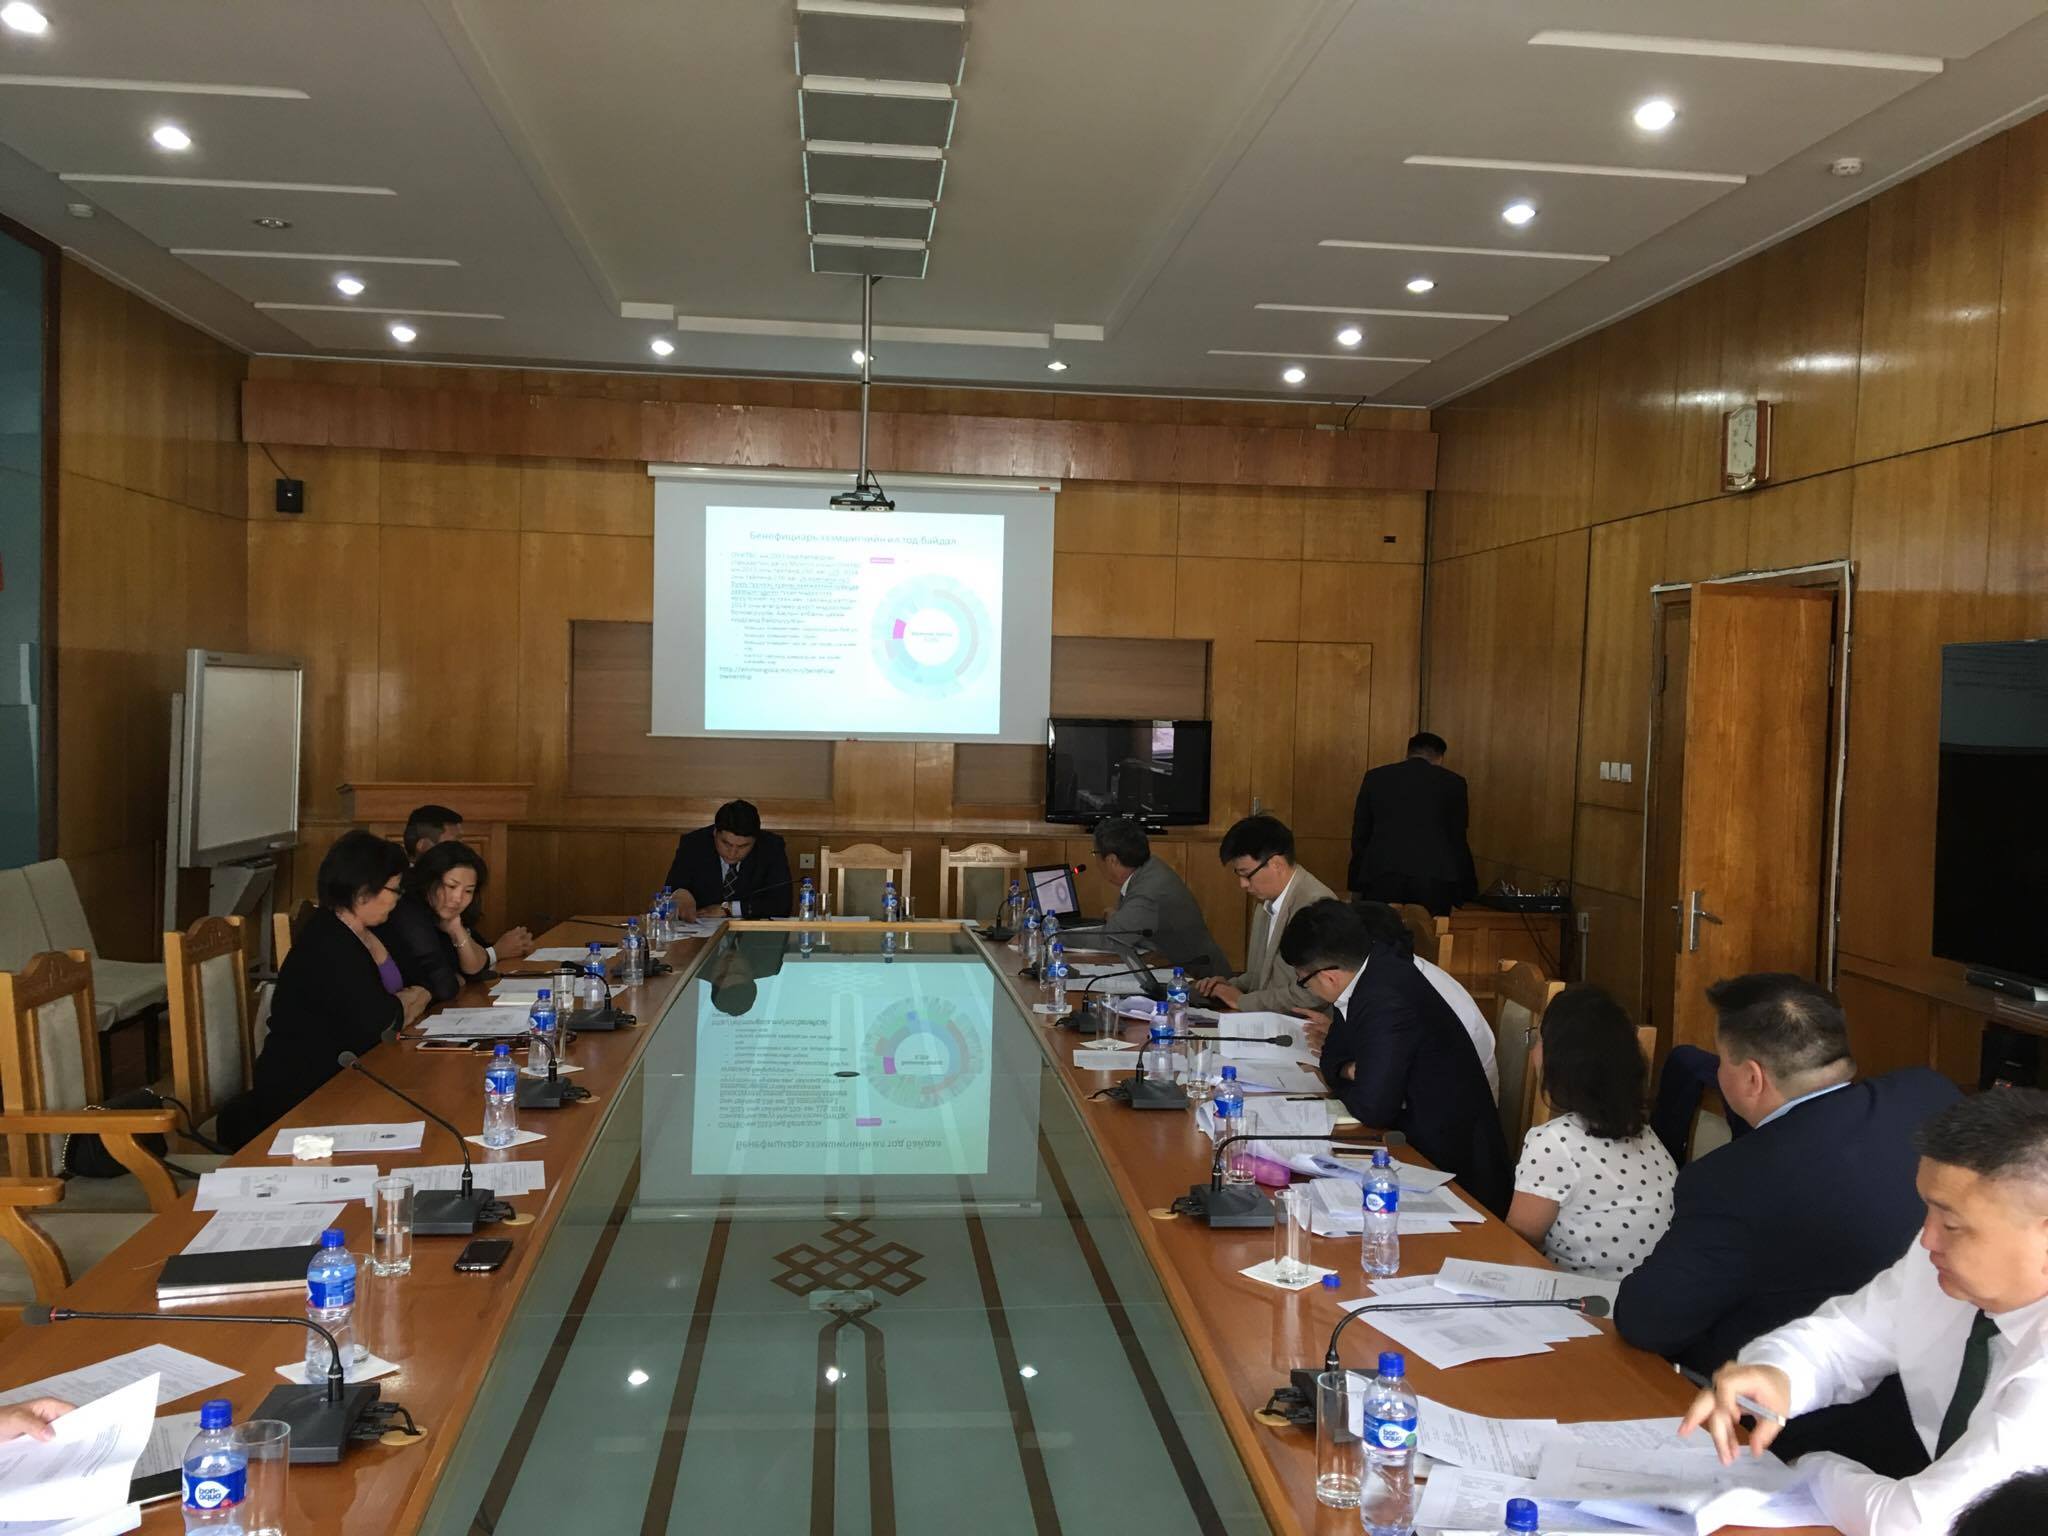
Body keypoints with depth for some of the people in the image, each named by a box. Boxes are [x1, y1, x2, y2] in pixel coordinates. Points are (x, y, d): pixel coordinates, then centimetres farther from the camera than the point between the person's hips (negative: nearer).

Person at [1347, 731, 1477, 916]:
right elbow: (1457, 839, 13)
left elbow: (1359, 836, 16)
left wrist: (1357, 887, 22)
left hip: (1382, 879, 1)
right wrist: (1468, 890, 23)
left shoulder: (1375, 777, 14)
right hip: (1433, 880, -1)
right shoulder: (1452, 782, 9)